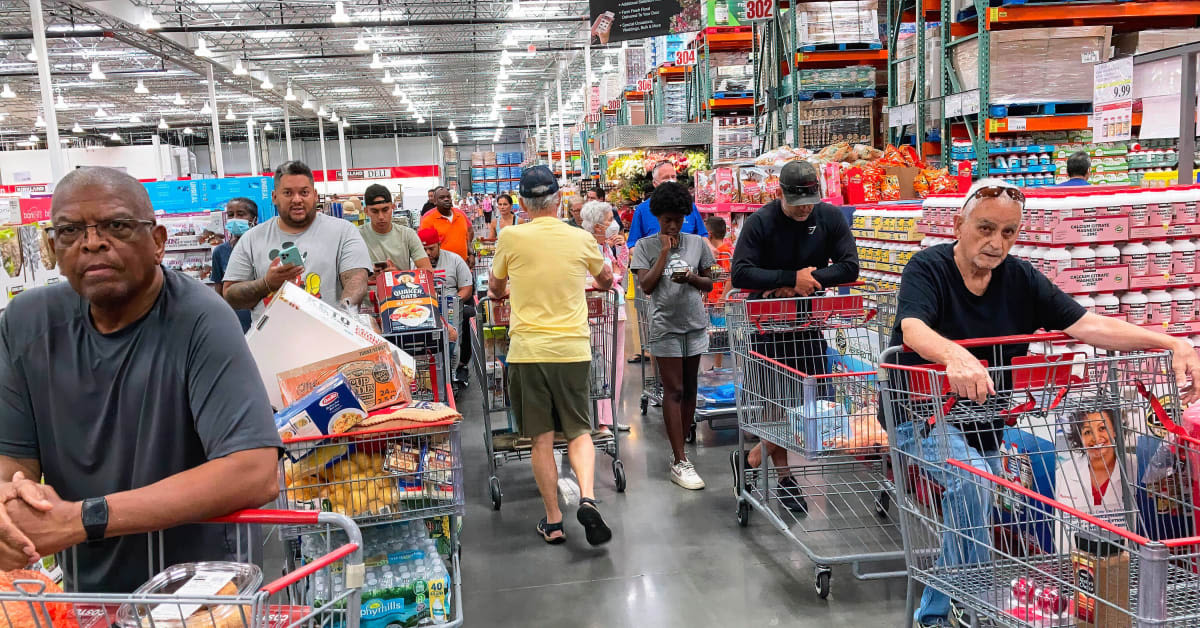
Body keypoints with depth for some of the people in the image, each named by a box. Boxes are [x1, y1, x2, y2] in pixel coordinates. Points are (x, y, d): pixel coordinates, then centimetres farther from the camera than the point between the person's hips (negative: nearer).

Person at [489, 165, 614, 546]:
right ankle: (586, 498, -9)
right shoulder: (581, 239, 0)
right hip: (572, 349, 1)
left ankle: (553, 522, 14)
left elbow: (495, 288, 14)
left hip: (528, 350, -1)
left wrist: (500, 292, 38)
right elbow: (606, 280, 22)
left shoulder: (511, 237, -5)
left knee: (541, 439, 8)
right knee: (579, 432, 13)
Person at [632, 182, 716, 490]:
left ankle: (679, 449, 22)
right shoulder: (645, 246, -1)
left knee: (690, 389, 9)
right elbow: (646, 286, -10)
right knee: (674, 390, -5)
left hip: (695, 323, 4)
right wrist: (665, 252, -11)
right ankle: (680, 462, -2)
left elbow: (709, 285, 9)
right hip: (665, 326, -3)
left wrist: (690, 277, -12)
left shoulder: (697, 243, 5)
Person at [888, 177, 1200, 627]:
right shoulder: (928, 268, -15)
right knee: (969, 480, -31)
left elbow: (1088, 325, -11)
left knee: (969, 518, 13)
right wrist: (955, 356, -57)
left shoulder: (1021, 279, -2)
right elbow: (913, 329, -34)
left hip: (982, 423, 6)